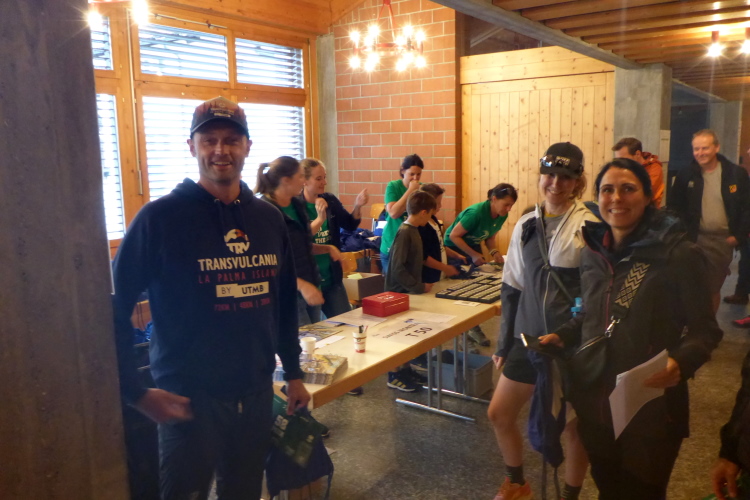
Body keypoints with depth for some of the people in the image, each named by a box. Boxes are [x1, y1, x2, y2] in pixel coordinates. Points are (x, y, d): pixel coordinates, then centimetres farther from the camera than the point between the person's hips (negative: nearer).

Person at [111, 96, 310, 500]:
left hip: (257, 392, 5)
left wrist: (293, 371, 13)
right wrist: (136, 393, -13)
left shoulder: (268, 218, 4)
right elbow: (113, 308, -10)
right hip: (190, 397, -5)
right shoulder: (160, 217, -12)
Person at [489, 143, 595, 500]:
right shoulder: (526, 225, 3)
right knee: (499, 415, 12)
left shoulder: (590, 228, -12)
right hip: (529, 339, 5)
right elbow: (512, 289, 9)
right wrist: (504, 343, 10)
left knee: (575, 427, 11)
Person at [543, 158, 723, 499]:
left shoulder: (678, 255, -14)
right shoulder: (593, 254, 3)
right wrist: (561, 336, -1)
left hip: (652, 406, -5)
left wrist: (680, 362, -29)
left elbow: (705, 329, -11)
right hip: (595, 402, 5)